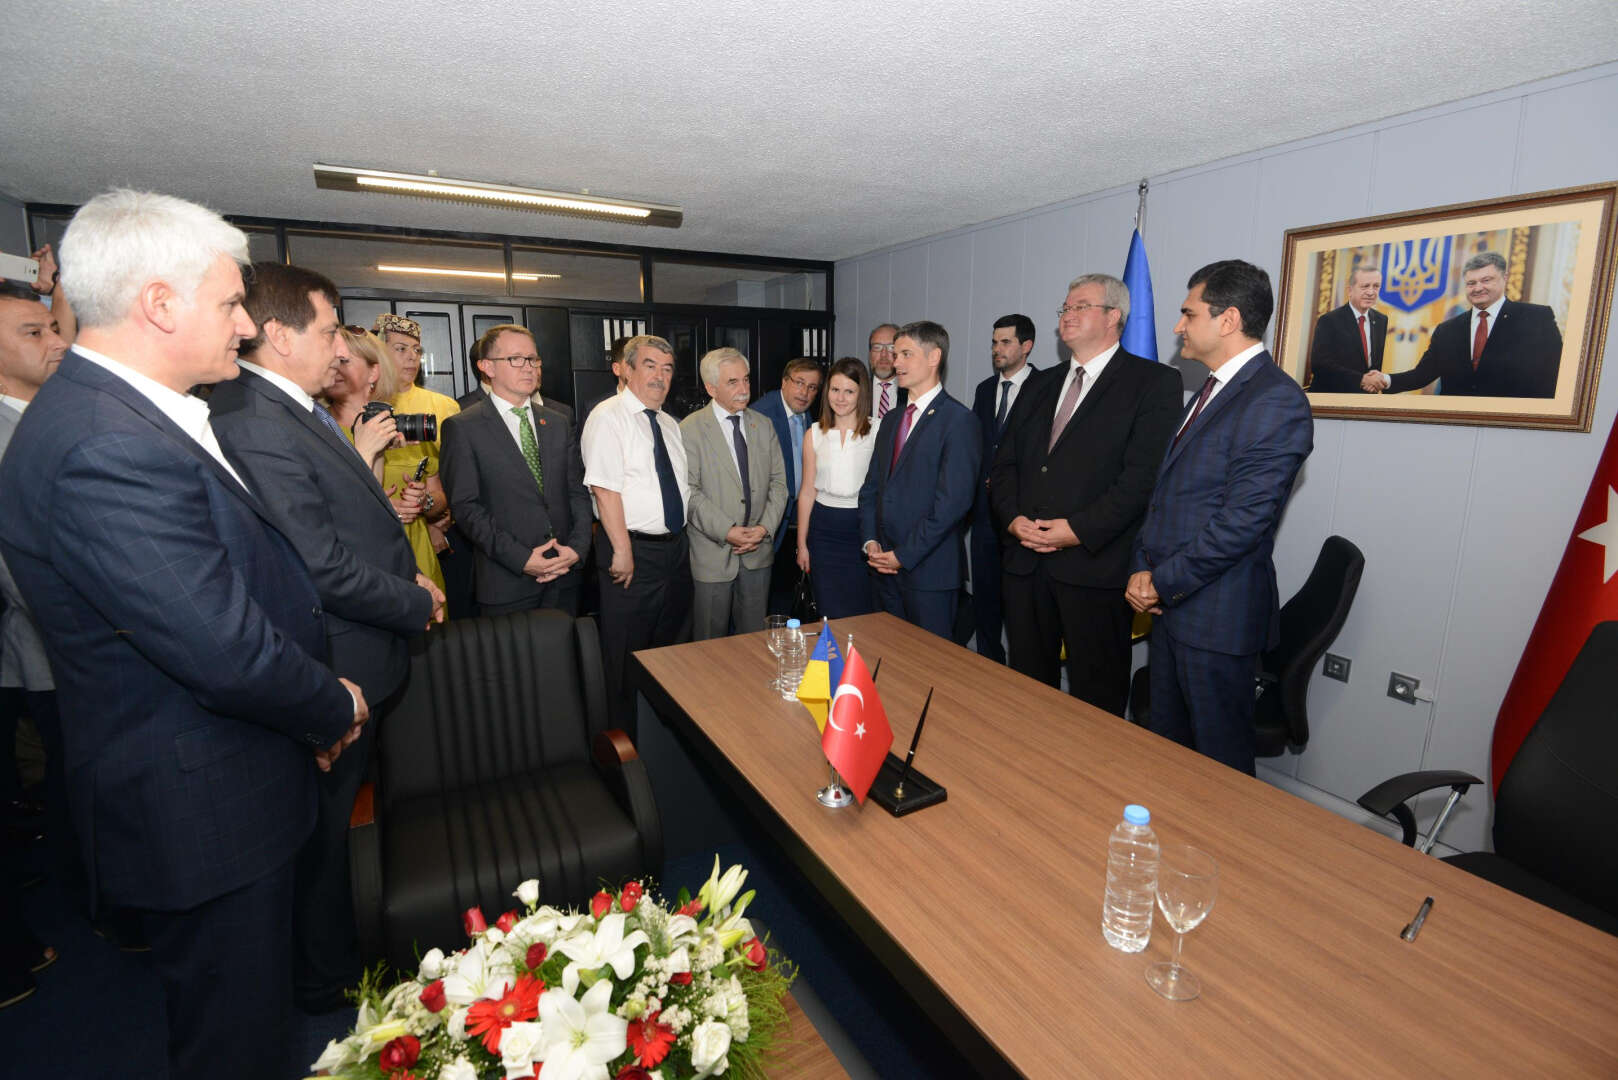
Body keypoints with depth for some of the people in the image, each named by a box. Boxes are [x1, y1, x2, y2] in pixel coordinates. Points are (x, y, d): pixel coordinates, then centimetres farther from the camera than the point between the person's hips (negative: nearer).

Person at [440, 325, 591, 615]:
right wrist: (520, 558, -15)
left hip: (566, 574, 4)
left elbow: (578, 492, 9)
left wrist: (577, 547, -5)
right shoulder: (462, 428, -2)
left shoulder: (559, 422, 12)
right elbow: (466, 506, -8)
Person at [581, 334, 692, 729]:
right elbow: (604, 488, -18)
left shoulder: (670, 424, 14)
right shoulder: (609, 416, -10)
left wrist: (686, 541, 10)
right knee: (628, 652, 3)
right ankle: (626, 738, 20)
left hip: (675, 548, 8)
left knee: (673, 644, 17)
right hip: (632, 551, -7)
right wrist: (622, 551, -21)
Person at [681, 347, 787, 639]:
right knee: (710, 639, 7)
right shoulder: (690, 429, -7)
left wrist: (765, 527, -7)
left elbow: (778, 482, 7)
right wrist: (727, 531, -18)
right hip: (713, 552, -4)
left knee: (754, 636, 13)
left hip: (758, 550, 4)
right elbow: (689, 492, -12)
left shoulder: (763, 426, 9)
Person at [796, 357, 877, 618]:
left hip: (862, 528, -2)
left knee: (861, 613, 6)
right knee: (829, 614, 9)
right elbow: (808, 491, 8)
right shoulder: (815, 433, 5)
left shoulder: (877, 431, -5)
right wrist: (802, 544, 9)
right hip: (823, 530, 3)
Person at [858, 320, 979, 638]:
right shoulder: (891, 420, 15)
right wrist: (870, 541, 1)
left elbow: (954, 500, -18)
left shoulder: (958, 420, -10)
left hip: (929, 572, -7)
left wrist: (904, 555, -15)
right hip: (886, 566, 7)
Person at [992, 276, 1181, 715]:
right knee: (1028, 684, 16)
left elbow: (1144, 473, -13)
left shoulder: (1154, 382, -1)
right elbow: (1004, 462, 12)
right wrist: (1013, 518, -5)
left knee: (1096, 697, 7)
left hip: (1095, 565, -5)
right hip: (1024, 562, 6)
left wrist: (1080, 529, -18)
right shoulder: (1039, 385, 17)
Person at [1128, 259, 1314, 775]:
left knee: (1219, 762, 8)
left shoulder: (1276, 401, -16)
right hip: (1171, 602, 9)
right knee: (1166, 744, 20)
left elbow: (1243, 520, -22)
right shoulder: (1212, 392, 15)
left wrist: (1162, 582, -14)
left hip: (1217, 615, -9)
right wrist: (1143, 568, 3)